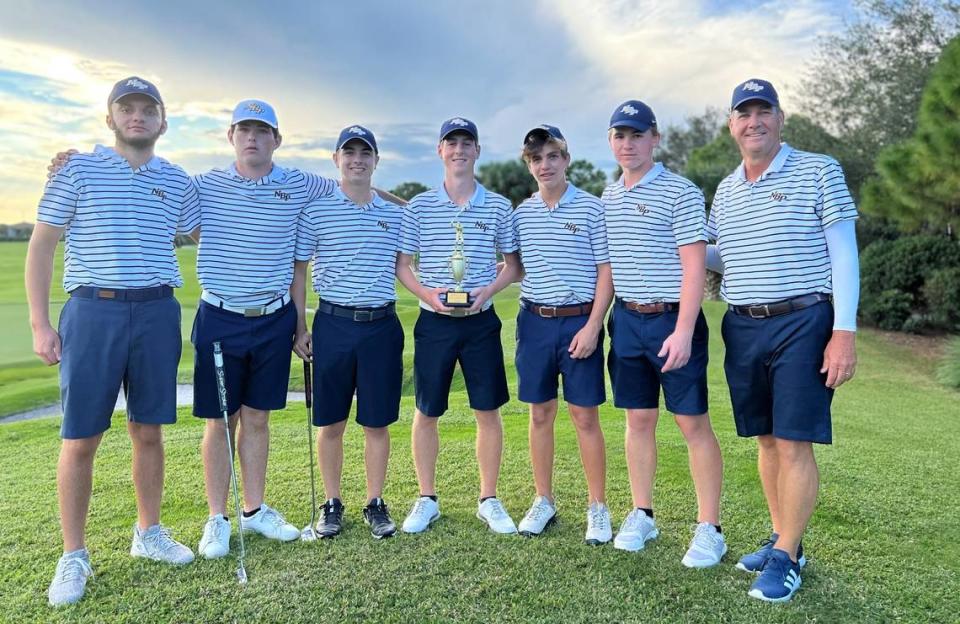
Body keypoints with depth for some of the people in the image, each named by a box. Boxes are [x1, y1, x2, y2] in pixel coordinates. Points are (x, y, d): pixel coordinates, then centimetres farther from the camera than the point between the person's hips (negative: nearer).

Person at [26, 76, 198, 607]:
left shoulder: (177, 180, 11)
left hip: (157, 311, 3)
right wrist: (40, 324, -4)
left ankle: (148, 533, 26)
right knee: (80, 439, 1)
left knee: (148, 431, 10)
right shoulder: (78, 170, 3)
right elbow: (41, 246, 2)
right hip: (93, 310, -2)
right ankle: (74, 557, 15)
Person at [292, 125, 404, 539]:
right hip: (333, 323, -1)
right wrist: (300, 327, 1)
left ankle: (375, 504, 22)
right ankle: (332, 504, 24)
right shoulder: (316, 211, 2)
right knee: (331, 423, 7)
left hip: (382, 325, 1)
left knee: (377, 422, 7)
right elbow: (298, 271, 5)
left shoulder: (394, 214, 8)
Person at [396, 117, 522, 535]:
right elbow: (401, 264, 5)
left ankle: (489, 500, 21)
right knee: (426, 413, 6)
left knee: (488, 411, 5)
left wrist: (488, 290, -9)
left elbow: (513, 263, 9)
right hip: (433, 322, 0)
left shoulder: (497, 206, 3)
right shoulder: (419, 206, 2)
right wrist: (427, 294, -13)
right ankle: (426, 500, 23)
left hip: (481, 321, 1)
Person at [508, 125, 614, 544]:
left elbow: (606, 272, -4)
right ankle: (544, 501, 23)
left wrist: (592, 326, -12)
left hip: (579, 321, -3)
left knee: (585, 416, 2)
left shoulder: (591, 208, -2)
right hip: (534, 321, 4)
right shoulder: (520, 214, 8)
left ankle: (598, 507, 16)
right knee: (540, 414, 10)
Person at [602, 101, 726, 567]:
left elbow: (694, 265, -12)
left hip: (672, 319, -5)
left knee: (693, 423, 0)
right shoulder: (607, 197, 12)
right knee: (638, 419, 12)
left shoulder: (680, 192, -6)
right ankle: (642, 515, 24)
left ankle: (709, 529, 11)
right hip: (626, 320, 6)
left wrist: (683, 330, -20)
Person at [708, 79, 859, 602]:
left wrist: (845, 332, -13)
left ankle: (786, 558, 7)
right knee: (766, 440, 12)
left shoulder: (818, 171, -2)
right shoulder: (725, 190, 13)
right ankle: (782, 539, 25)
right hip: (742, 328, 5)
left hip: (801, 324, -5)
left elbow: (844, 253, -5)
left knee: (794, 443, -4)